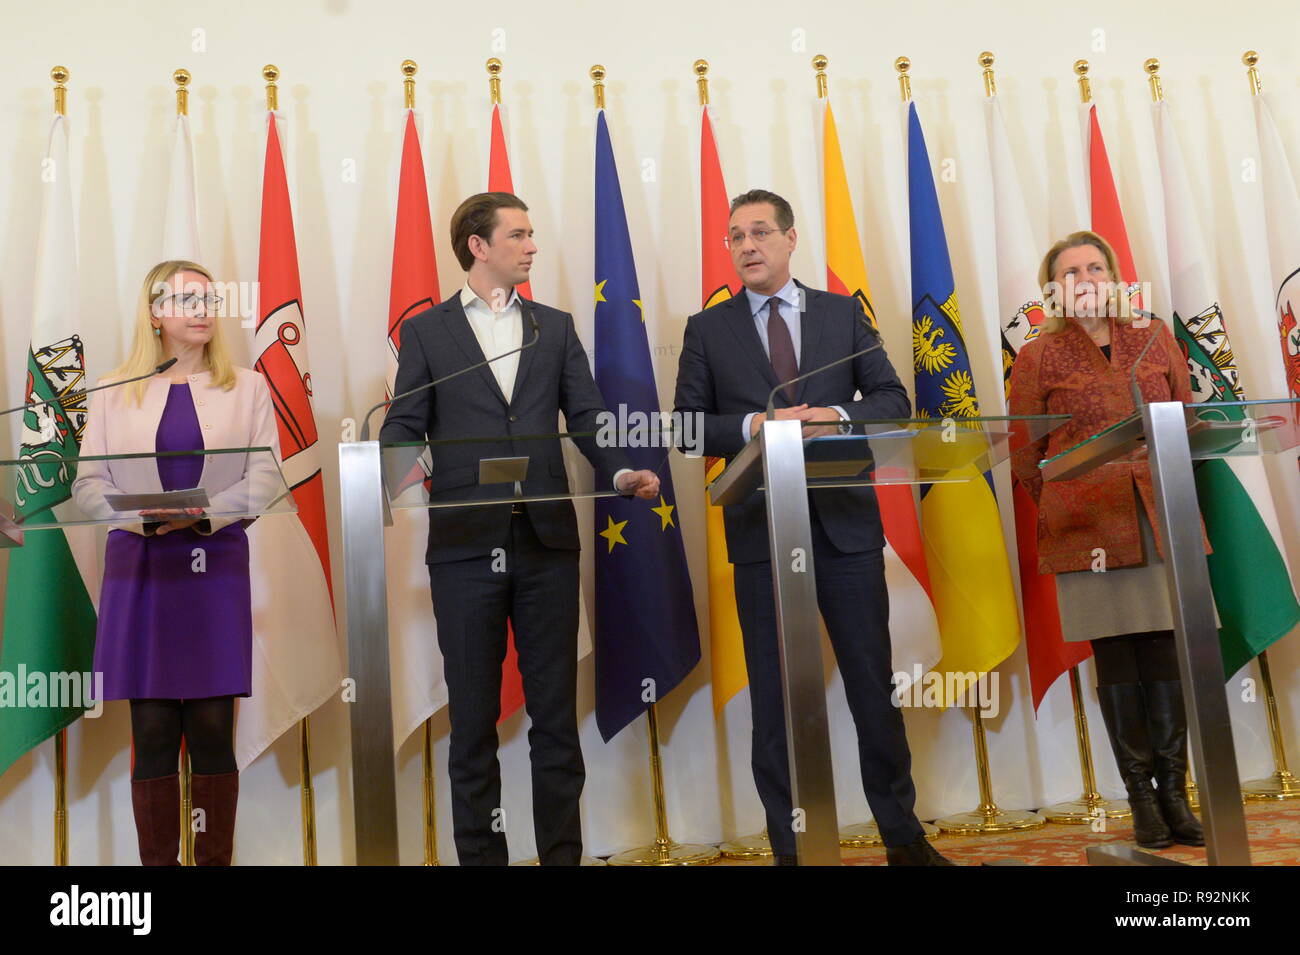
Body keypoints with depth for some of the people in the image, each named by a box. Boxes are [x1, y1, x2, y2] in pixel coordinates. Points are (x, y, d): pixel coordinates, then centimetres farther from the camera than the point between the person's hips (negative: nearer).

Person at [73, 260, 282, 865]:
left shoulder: (248, 388, 9)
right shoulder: (114, 393, 11)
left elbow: (264, 477, 1)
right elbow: (87, 481, 6)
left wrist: (203, 515, -16)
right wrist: (140, 518, -14)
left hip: (217, 566, -1)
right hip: (139, 568, 1)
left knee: (213, 730, 1)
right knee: (153, 732, 2)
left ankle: (215, 859, 10)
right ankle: (157, 860, 12)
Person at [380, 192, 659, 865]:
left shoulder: (555, 326, 15)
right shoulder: (425, 332, 8)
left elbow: (586, 416, 6)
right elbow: (404, 427, 1)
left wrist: (620, 471, -13)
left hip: (546, 539, 2)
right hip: (465, 542, -2)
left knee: (556, 711, 7)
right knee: (472, 716, 7)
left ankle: (562, 852, 19)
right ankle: (480, 853, 19)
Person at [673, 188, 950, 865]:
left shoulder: (843, 313, 9)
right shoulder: (707, 329, 7)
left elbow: (892, 397, 6)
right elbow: (687, 426, 1)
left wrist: (839, 416, -14)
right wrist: (752, 426, -16)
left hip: (845, 522, 1)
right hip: (761, 529, 0)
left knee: (874, 682, 9)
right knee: (774, 696, 6)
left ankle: (903, 837, 26)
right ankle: (789, 846, 20)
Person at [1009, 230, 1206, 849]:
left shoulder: (1155, 338, 13)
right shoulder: (1037, 357, 3)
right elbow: (1024, 456, 5)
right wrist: (1065, 508, 6)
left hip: (1162, 518, 3)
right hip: (1090, 529, -3)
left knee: (1165, 653, 3)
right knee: (1115, 658, 1)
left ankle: (1174, 793, 14)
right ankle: (1140, 798, 12)